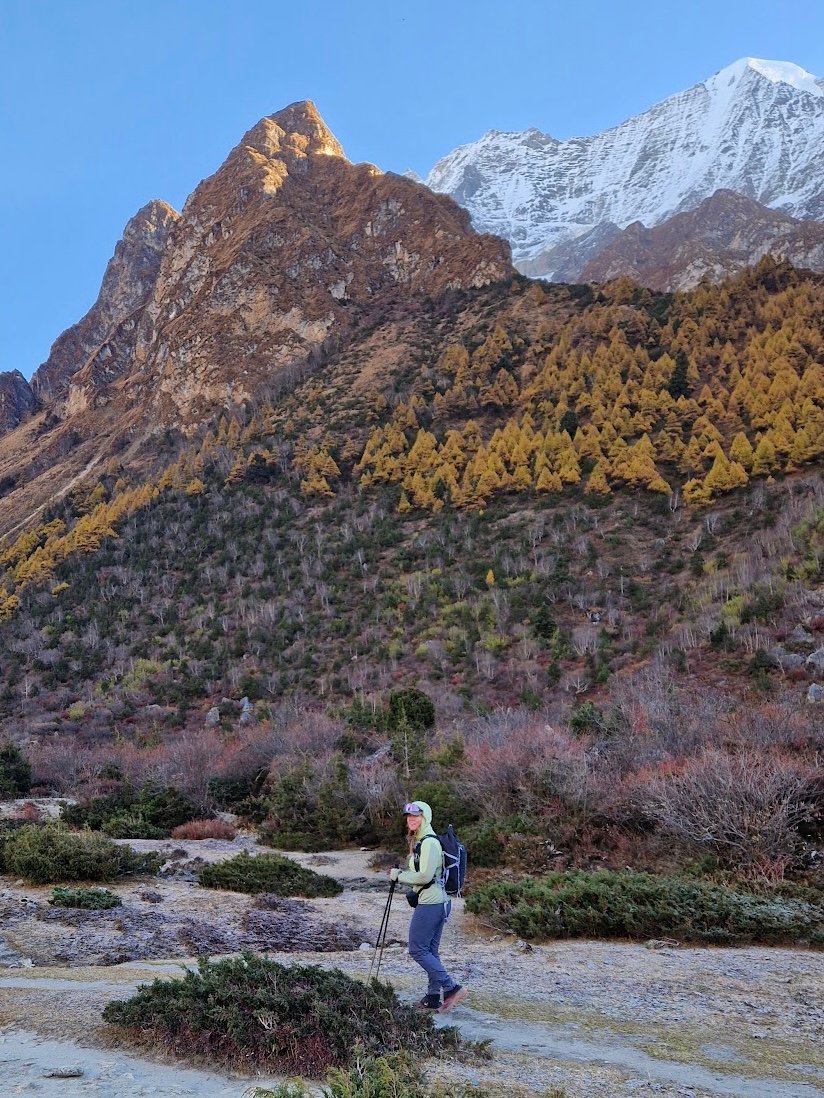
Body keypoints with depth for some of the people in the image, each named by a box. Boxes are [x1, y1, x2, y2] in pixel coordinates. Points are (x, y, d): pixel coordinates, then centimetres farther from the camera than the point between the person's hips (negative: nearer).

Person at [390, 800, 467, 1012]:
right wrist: (402, 875, 10)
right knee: (430, 951, 13)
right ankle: (433, 997, 19)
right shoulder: (420, 841, 15)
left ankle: (452, 987, -5)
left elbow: (425, 876, -22)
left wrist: (400, 876, -11)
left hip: (429, 904, -10)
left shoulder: (429, 842, -16)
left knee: (417, 949, -5)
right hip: (437, 902, 10)